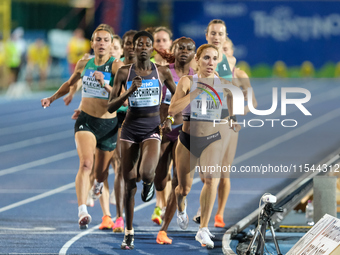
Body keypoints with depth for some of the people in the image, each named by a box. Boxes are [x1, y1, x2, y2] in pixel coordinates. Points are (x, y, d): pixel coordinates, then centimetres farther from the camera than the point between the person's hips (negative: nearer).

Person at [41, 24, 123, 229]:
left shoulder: (116, 66, -9)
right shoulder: (83, 64, 3)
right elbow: (70, 83, 26)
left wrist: (105, 84, -30)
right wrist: (53, 98, 24)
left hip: (109, 124, -1)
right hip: (86, 120, 1)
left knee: (101, 174, 10)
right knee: (86, 164, -23)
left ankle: (107, 212, 41)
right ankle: (82, 212, -35)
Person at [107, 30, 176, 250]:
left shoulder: (162, 72, -2)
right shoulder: (124, 73, -2)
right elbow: (111, 107, -3)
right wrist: (129, 92, -17)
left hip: (152, 129, -1)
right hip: (130, 128, 1)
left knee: (146, 172, -28)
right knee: (130, 183, 4)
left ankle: (149, 182, 12)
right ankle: (129, 233, 16)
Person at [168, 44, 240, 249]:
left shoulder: (224, 85, 1)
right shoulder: (188, 81, -6)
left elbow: (233, 112, 15)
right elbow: (172, 110, -18)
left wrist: (235, 123, -6)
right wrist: (197, 90, -21)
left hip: (213, 139, 0)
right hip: (188, 139, 0)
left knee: (211, 178, -26)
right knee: (185, 188, 10)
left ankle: (203, 229, -23)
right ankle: (181, 205, 49)